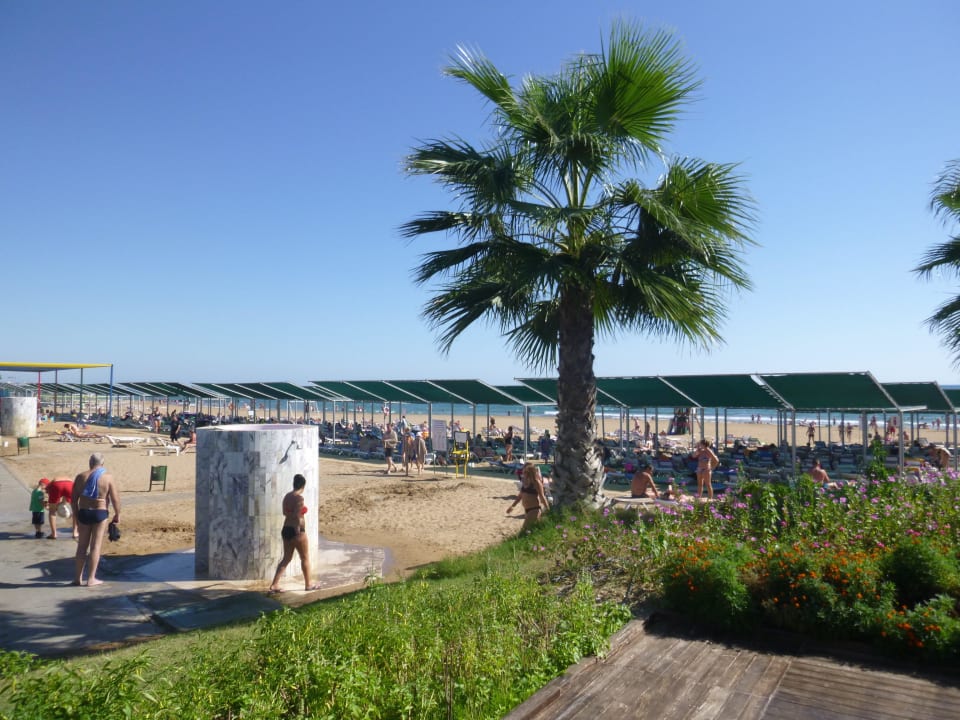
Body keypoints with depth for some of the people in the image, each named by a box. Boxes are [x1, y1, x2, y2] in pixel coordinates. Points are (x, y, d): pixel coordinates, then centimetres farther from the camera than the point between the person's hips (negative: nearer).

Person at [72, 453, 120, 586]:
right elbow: (115, 498, -8)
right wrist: (117, 515, 4)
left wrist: (76, 515, 14)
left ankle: (77, 578, 19)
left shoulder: (80, 477, 1)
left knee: (82, 545, 14)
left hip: (83, 513, 3)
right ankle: (91, 579, 5)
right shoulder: (108, 477, -8)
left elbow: (74, 499, 4)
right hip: (100, 513, -3)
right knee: (95, 546, 2)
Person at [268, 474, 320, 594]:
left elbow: (285, 513, 13)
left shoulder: (287, 496, 7)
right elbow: (296, 516, -25)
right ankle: (308, 584, 23)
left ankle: (274, 585, 9)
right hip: (296, 531, -8)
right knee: (305, 558, 10)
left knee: (286, 558, 14)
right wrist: (298, 530, -19)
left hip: (286, 529, 8)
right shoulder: (299, 498, -18)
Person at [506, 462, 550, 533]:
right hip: (527, 509, 8)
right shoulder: (525, 480, 7)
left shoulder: (536, 482, -15)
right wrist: (512, 506, 20)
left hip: (534, 509, -8)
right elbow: (521, 495, 19)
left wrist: (548, 510, -13)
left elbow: (542, 496, -15)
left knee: (524, 531, -12)